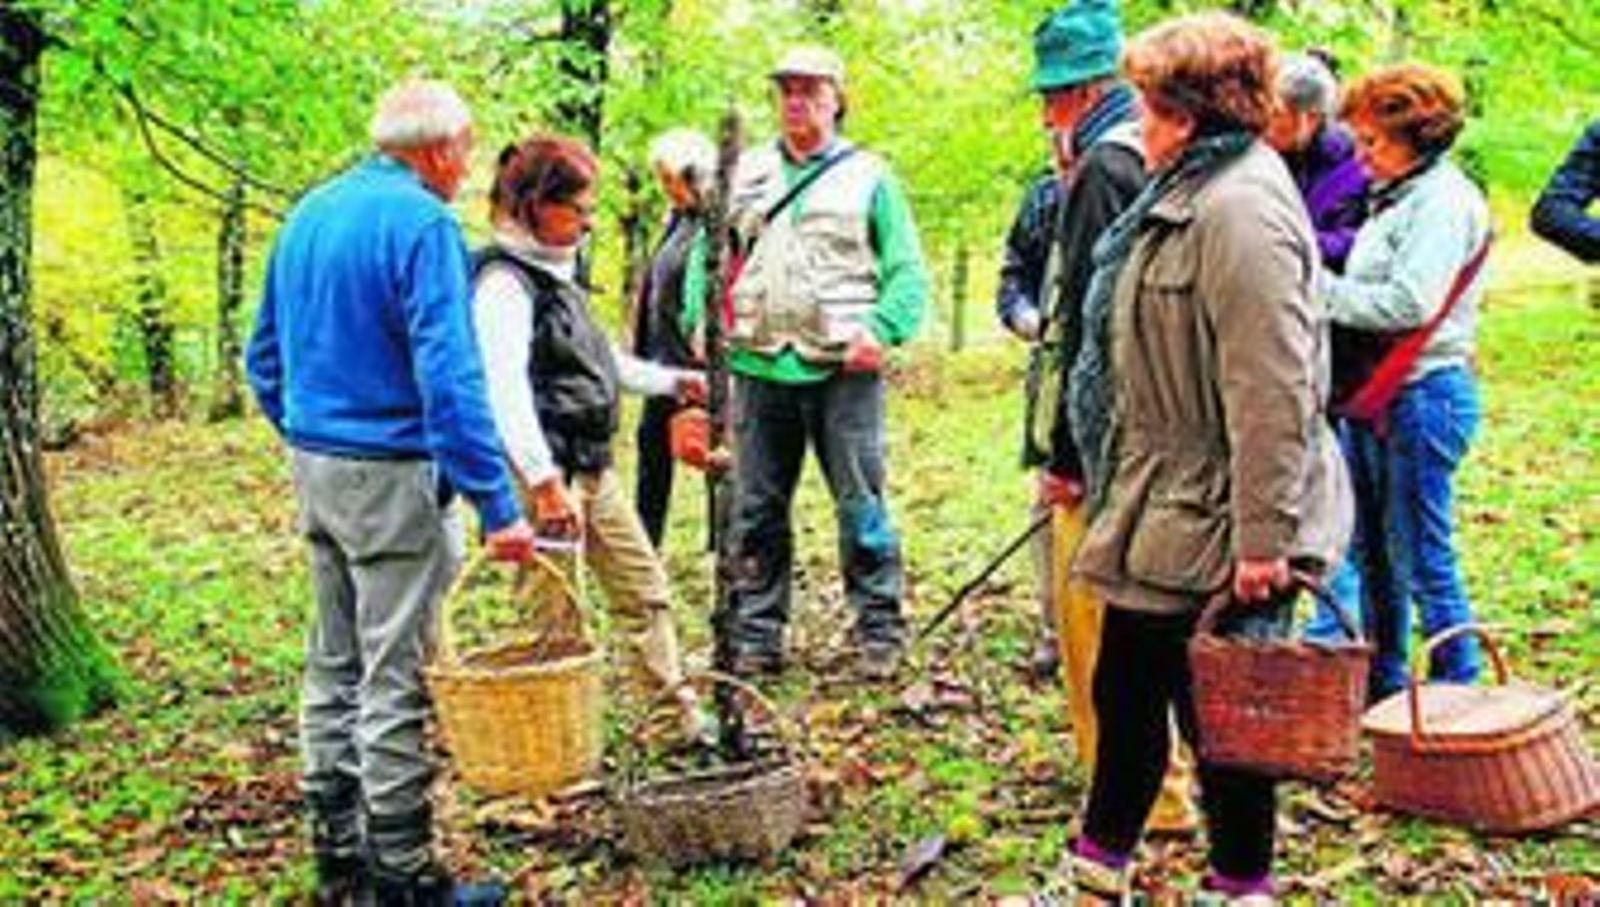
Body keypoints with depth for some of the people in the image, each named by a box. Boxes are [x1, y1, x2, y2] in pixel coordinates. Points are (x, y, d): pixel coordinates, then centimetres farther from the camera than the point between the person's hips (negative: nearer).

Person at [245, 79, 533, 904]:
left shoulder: (308, 213, 11)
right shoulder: (421, 223, -15)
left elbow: (264, 356, 17)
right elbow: (449, 377, -22)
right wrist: (496, 504, -22)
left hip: (313, 466, 8)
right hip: (391, 475, -8)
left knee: (333, 664, 16)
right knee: (395, 676, -2)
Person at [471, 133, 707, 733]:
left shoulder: (557, 270, 14)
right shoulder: (506, 282, -15)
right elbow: (505, 391, -26)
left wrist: (671, 382, 29)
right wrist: (545, 481, -31)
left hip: (592, 467, 10)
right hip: (546, 474, -10)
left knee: (644, 586, 17)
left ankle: (685, 712, 28)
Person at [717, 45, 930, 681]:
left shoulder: (868, 176, 4)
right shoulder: (745, 172, 14)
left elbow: (907, 270, 0)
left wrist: (883, 329, -15)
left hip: (843, 370, -3)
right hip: (759, 368, 4)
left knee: (861, 504, -1)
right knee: (755, 509, 8)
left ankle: (880, 633, 9)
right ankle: (754, 634, 18)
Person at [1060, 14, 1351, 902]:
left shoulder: (1240, 210, -21)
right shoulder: (1192, 196, 13)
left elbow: (1272, 390, -25)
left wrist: (1263, 536, -25)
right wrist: (1095, 467, 22)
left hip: (1215, 525, -11)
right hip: (1167, 507, 11)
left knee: (1218, 711, 4)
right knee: (1125, 692, 18)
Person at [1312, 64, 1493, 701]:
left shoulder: (1446, 201, -13)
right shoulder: (1396, 198, 15)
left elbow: (1408, 303, -23)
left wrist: (1321, 291, -17)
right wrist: (1324, 287, 1)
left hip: (1421, 397, -10)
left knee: (1420, 559, -2)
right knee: (1371, 552, 17)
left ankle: (1458, 690, 11)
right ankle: (1382, 686, 29)